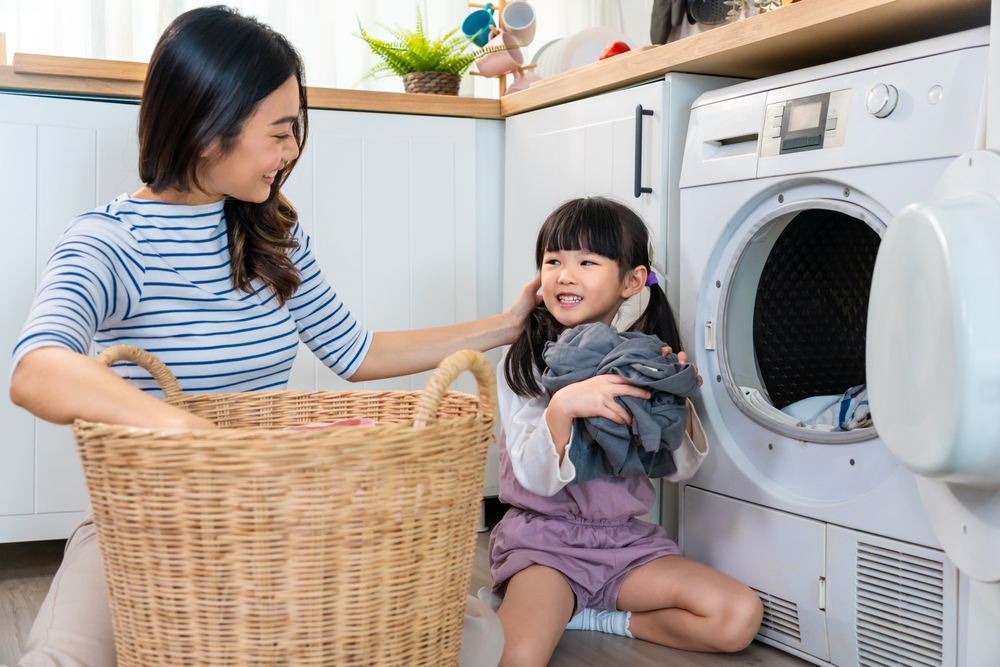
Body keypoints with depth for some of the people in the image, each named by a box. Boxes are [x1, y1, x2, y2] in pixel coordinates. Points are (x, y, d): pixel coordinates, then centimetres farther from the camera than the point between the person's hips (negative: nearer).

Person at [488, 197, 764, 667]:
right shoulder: (524, 363, -6)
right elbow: (536, 479, -14)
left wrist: (680, 399, -13)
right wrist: (562, 406, -32)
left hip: (625, 538, 5)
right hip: (544, 537, -4)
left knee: (741, 617, -14)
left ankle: (594, 617, 1)